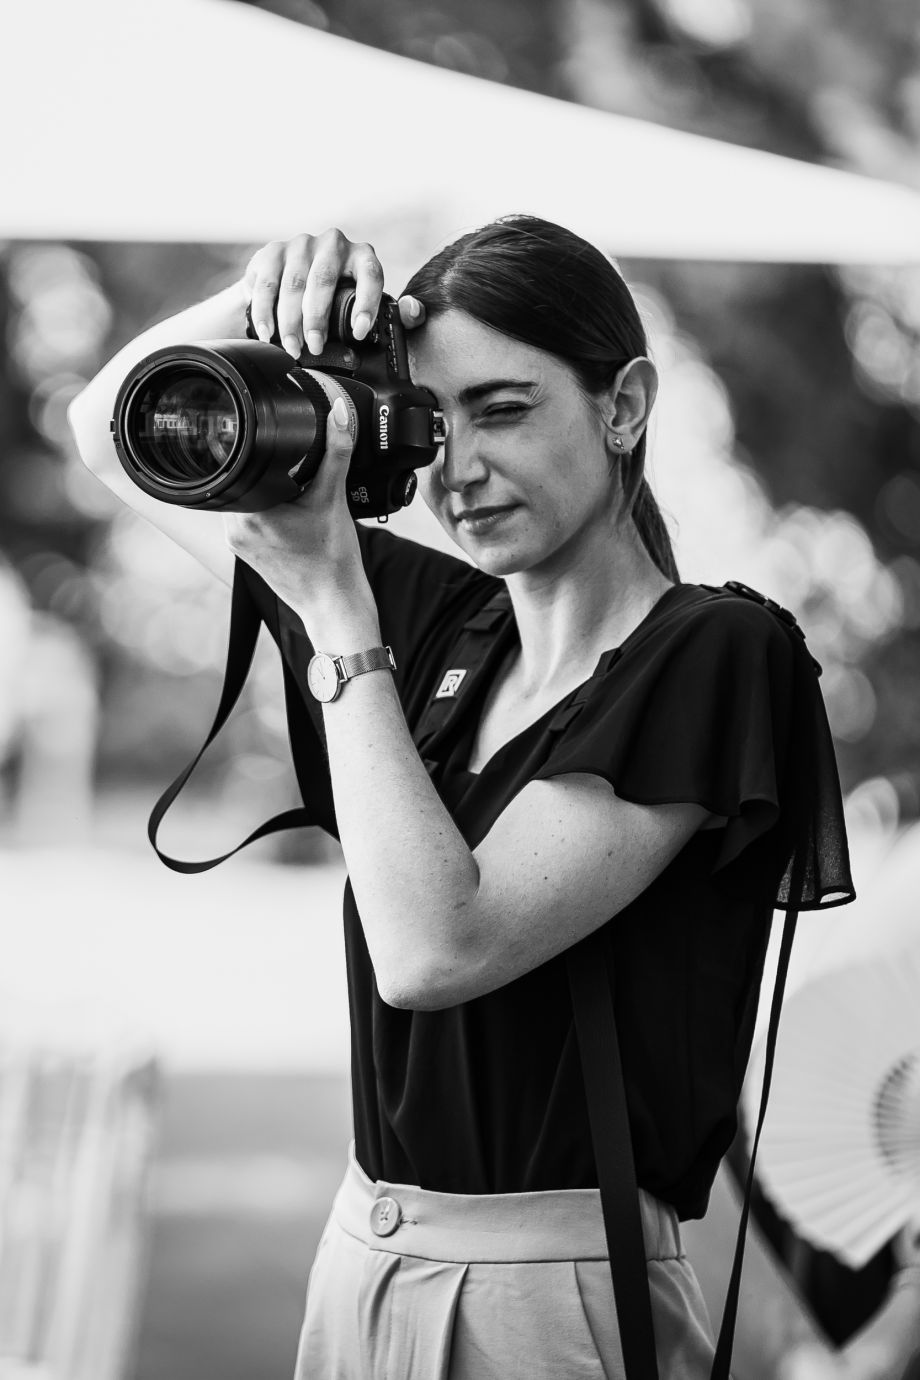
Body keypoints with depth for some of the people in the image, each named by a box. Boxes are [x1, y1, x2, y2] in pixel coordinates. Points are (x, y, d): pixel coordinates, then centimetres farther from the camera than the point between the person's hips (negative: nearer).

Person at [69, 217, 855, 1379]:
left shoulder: (714, 657, -13)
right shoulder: (440, 623, 5)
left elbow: (434, 951, -23)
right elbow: (110, 432, 11)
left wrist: (330, 598, -19)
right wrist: (261, 301, -8)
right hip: (362, 1260, 6)